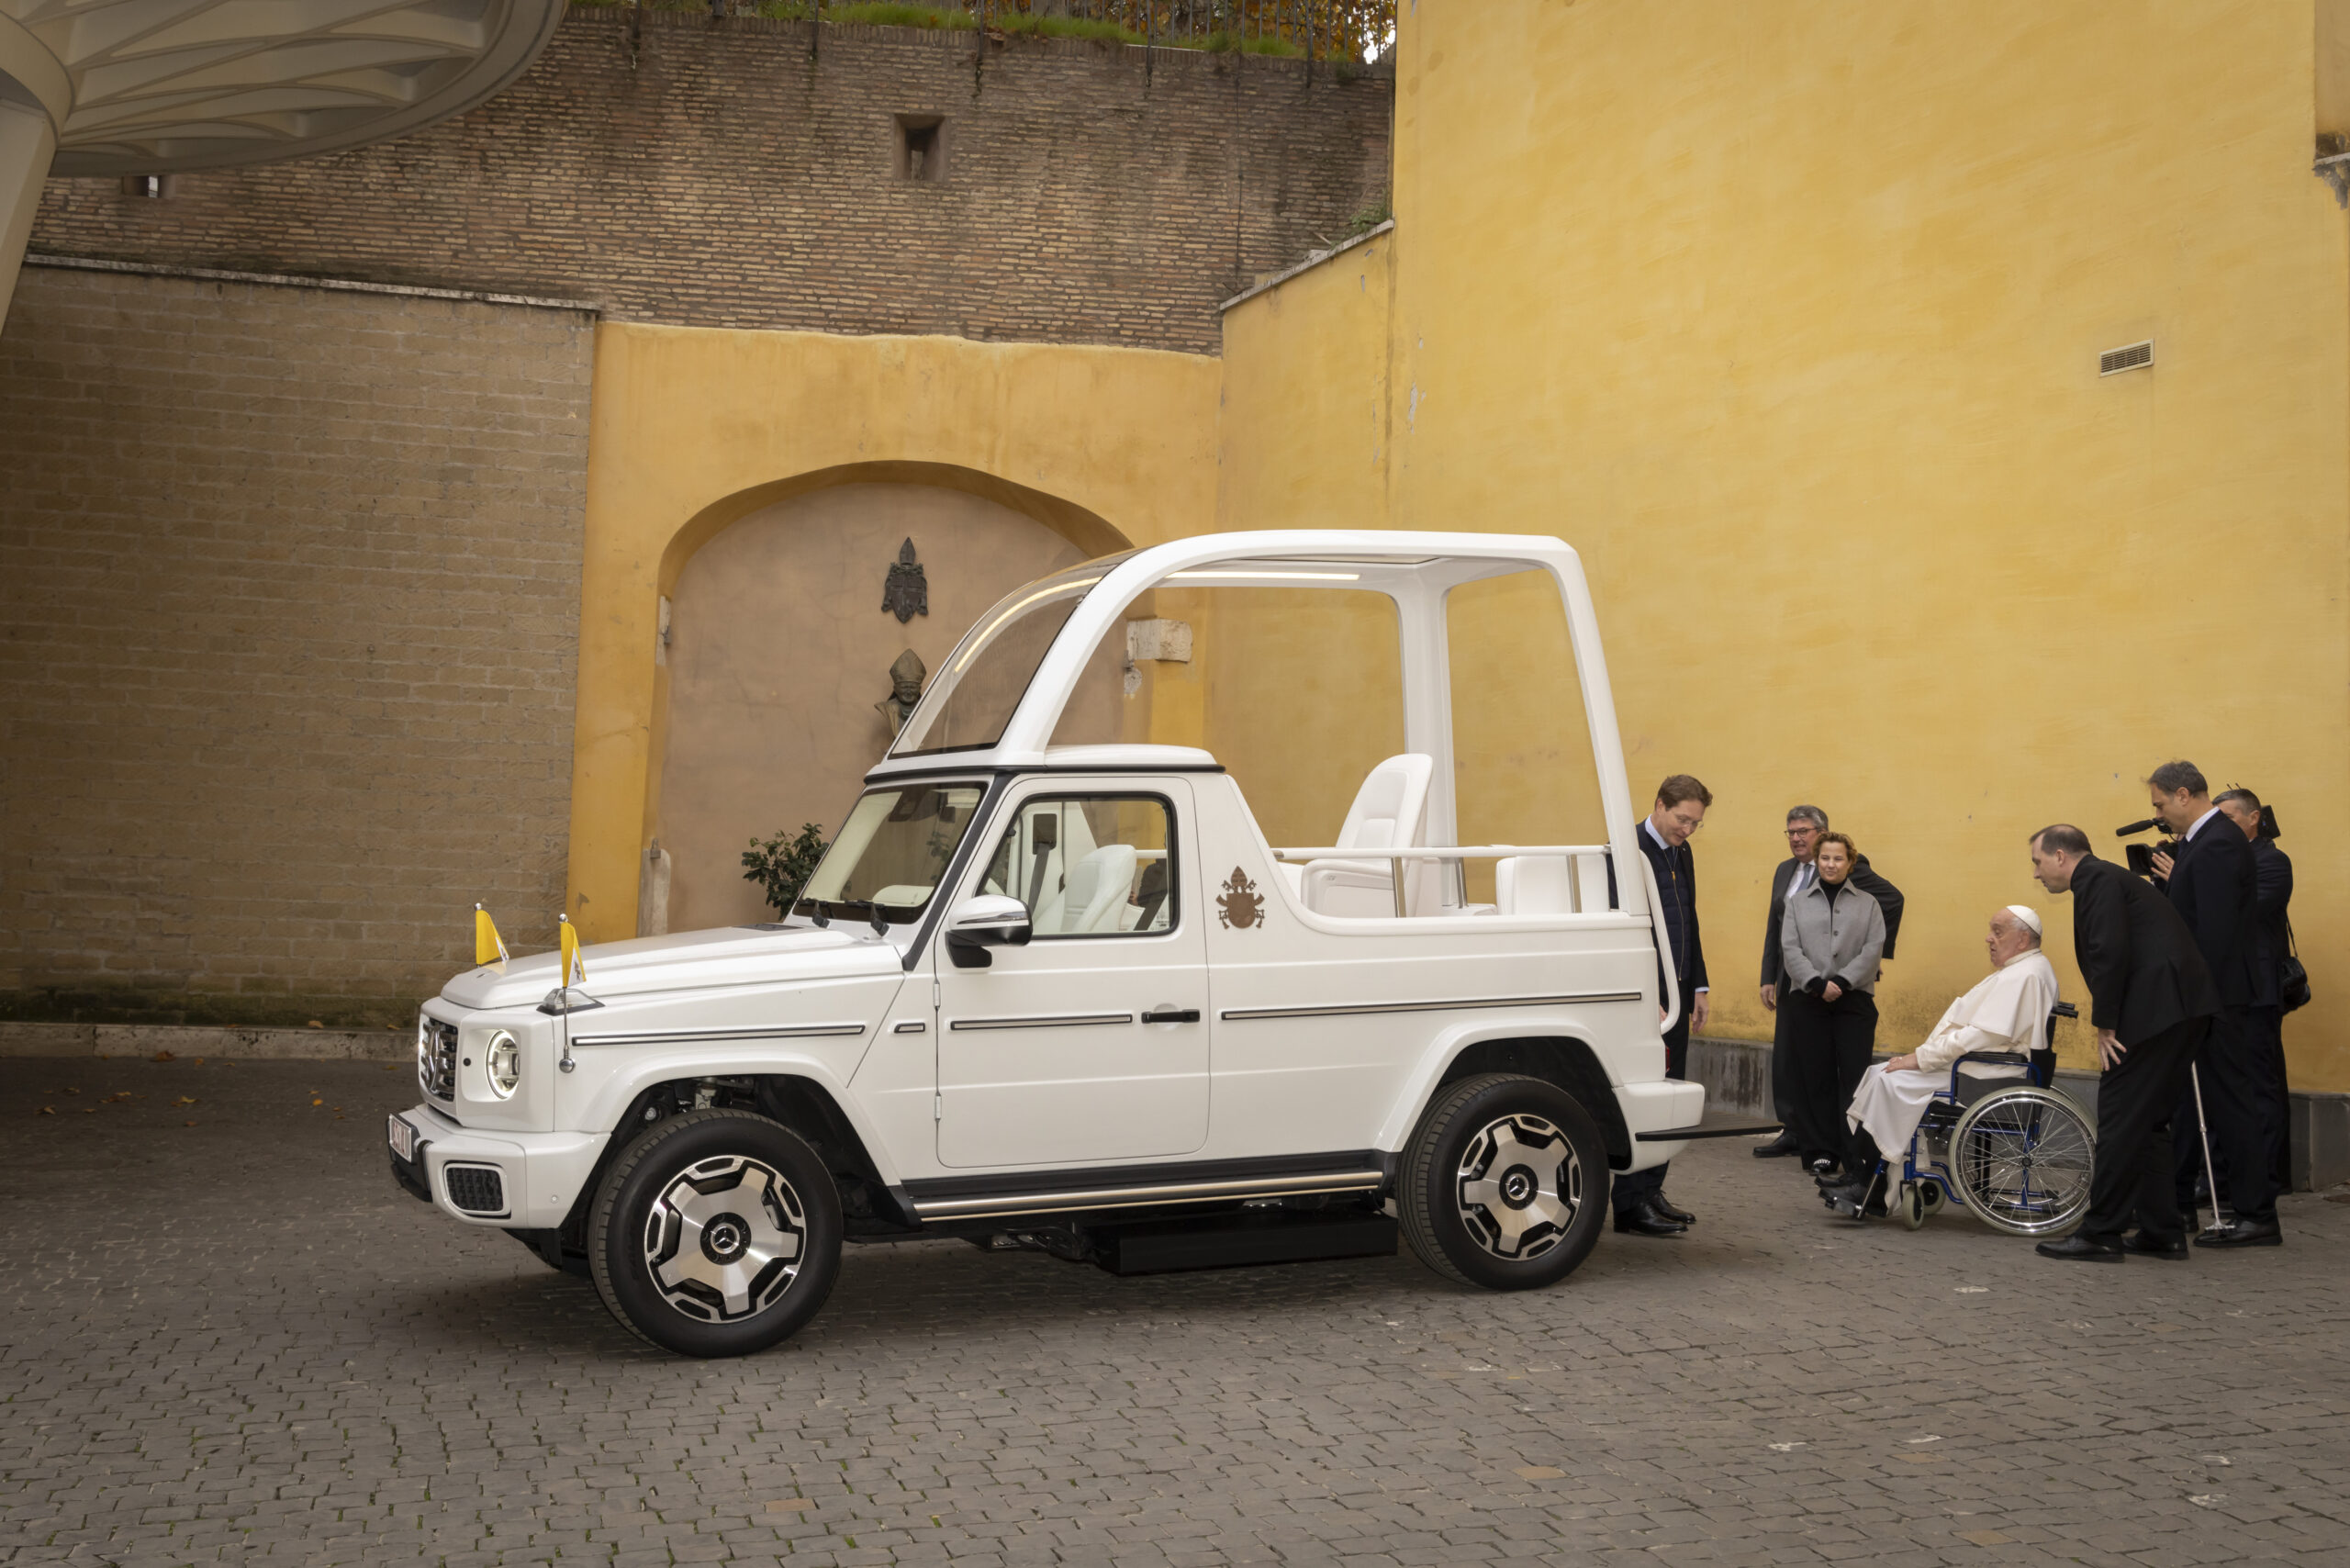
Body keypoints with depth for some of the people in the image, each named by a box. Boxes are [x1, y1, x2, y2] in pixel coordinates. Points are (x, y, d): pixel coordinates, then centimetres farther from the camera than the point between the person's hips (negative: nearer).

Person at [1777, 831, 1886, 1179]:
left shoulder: (1867, 904, 11)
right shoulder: (1798, 903, 14)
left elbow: (1873, 949, 0)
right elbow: (1790, 949, 2)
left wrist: (1843, 982, -13)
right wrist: (1817, 983, -12)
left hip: (1854, 1000, -1)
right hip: (1808, 1000, 1)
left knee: (1854, 1076, -6)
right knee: (1815, 1078, 1)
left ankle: (1856, 1153, -2)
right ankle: (1821, 1152, 6)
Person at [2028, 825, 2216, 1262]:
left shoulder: (2096, 879, -6)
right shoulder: (2110, 878, 25)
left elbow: (2110, 953, -18)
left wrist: (2105, 1026, -13)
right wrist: (2109, 1021, 19)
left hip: (2155, 1008, -10)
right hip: (2181, 1008, 10)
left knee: (2120, 1119, -6)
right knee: (2148, 1120, 15)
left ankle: (2100, 1233, -2)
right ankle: (2162, 1233, 19)